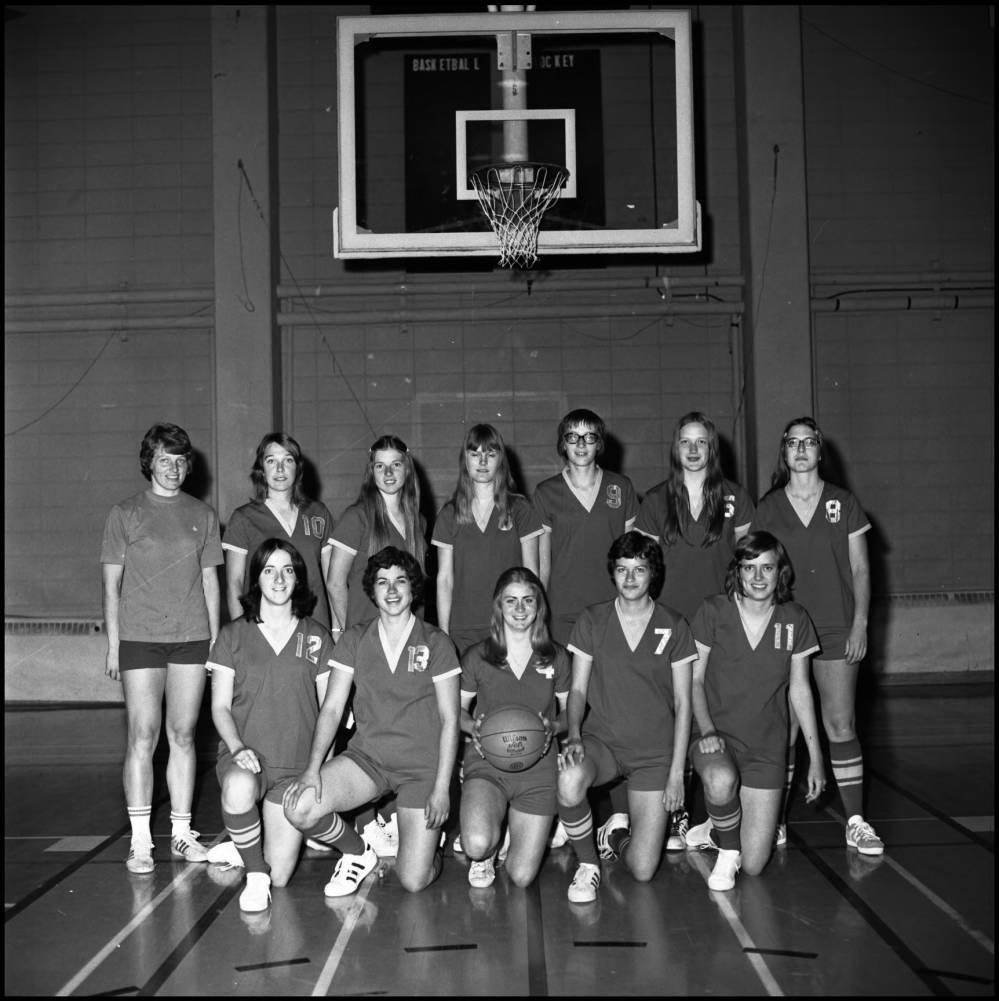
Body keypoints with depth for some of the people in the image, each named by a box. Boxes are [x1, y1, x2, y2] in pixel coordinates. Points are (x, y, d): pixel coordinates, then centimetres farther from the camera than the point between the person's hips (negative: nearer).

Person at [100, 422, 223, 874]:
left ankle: (181, 832, 16)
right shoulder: (125, 513, 4)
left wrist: (215, 638, 9)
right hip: (139, 638, -2)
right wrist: (113, 644, -2)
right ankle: (140, 841, 2)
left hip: (192, 638, 2)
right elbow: (111, 583, 3)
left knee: (183, 736, 6)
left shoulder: (203, 515, 10)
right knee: (142, 738, -4)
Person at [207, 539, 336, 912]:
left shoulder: (316, 636, 6)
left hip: (297, 766, 1)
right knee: (239, 789, -39)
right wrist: (237, 747, -15)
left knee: (280, 876, -5)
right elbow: (220, 706, 3)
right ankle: (254, 873, -14)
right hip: (245, 756, -1)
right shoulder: (233, 635, 4)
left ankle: (247, 849, 30)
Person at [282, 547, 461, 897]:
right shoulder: (354, 640, 4)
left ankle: (428, 838, 28)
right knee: (298, 807, -24)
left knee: (414, 881, -9)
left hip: (422, 766, -2)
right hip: (366, 756, 2)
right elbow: (332, 707, 1)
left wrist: (442, 788, -9)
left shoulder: (436, 643, -2)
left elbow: (449, 718, -2)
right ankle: (359, 853, 7)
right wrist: (313, 767, -13)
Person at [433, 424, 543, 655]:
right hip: (463, 632, 1)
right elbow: (444, 578, 7)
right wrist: (443, 634, 2)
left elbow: (531, 574, 5)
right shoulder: (450, 514, 8)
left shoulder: (520, 510, 4)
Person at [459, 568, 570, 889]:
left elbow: (571, 711, 13)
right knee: (477, 845, -30)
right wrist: (472, 726, -11)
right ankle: (487, 853, 11)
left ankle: (515, 829, 32)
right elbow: (457, 709, 11)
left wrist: (554, 726, -9)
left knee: (521, 877, -3)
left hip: (538, 767, 1)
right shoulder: (476, 656, 0)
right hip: (486, 762, -1)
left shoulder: (556, 657, 4)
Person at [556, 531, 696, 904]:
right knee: (569, 781, -37)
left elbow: (682, 703, 2)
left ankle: (617, 833, 28)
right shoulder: (591, 621, 1)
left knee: (643, 871, -9)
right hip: (601, 740, 0)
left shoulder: (674, 627, 0)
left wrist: (677, 769, -3)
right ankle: (587, 864, -9)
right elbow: (577, 688, 2)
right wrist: (574, 735, -18)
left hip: (655, 753, 0)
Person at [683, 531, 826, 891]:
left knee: (754, 866, -4)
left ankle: (718, 830, 32)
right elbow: (694, 678, -1)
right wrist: (707, 730, -17)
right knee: (722, 781, -39)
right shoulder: (713, 612, -7)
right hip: (717, 736, -2)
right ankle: (727, 850, -6)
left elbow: (800, 690, 7)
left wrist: (816, 759, 7)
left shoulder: (794, 621, 0)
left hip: (767, 747, 2)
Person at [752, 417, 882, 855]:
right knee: (784, 727, 2)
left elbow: (860, 568, 5)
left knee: (841, 726, -1)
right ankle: (775, 821, 12)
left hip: (836, 630, 0)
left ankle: (856, 822, 8)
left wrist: (860, 622, -3)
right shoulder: (768, 508, 5)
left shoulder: (844, 504, 5)